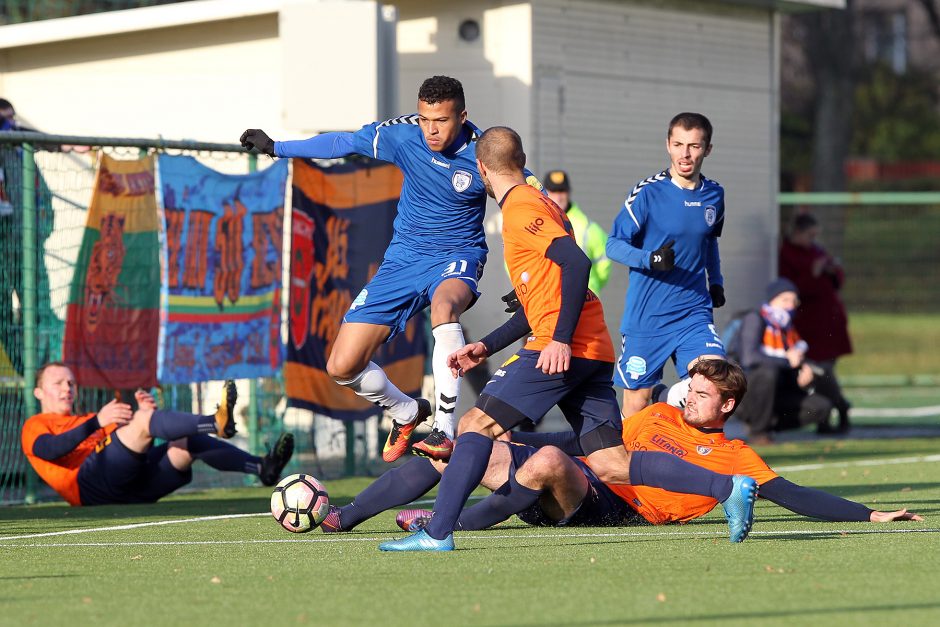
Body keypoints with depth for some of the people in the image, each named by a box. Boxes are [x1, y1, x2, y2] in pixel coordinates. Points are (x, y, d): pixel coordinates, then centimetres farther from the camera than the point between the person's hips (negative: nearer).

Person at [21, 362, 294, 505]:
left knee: (188, 440, -10)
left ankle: (262, 467, -26)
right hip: (90, 484, -7)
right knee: (143, 419, -25)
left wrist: (145, 412, 2)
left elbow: (137, 444, 22)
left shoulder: (88, 421, 39)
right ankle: (218, 423, -47)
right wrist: (96, 422, -19)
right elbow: (48, 449, -9)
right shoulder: (36, 426, 19)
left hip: (131, 488, 7)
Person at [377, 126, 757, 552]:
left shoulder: (520, 208, -6)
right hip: (594, 353, 9)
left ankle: (437, 533, -9)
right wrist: (486, 348, 27)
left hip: (562, 351, -9)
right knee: (612, 465, 2)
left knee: (476, 424, -5)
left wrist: (561, 340, -24)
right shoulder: (537, 205, 25)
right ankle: (729, 487, -7)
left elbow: (576, 262, -21)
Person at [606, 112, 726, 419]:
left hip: (694, 312, 3)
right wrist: (650, 259, -25)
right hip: (645, 316, -3)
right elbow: (613, 244, -8)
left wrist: (716, 282, 15)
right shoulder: (648, 192, -9)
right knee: (637, 399, 3)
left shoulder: (714, 195, 6)